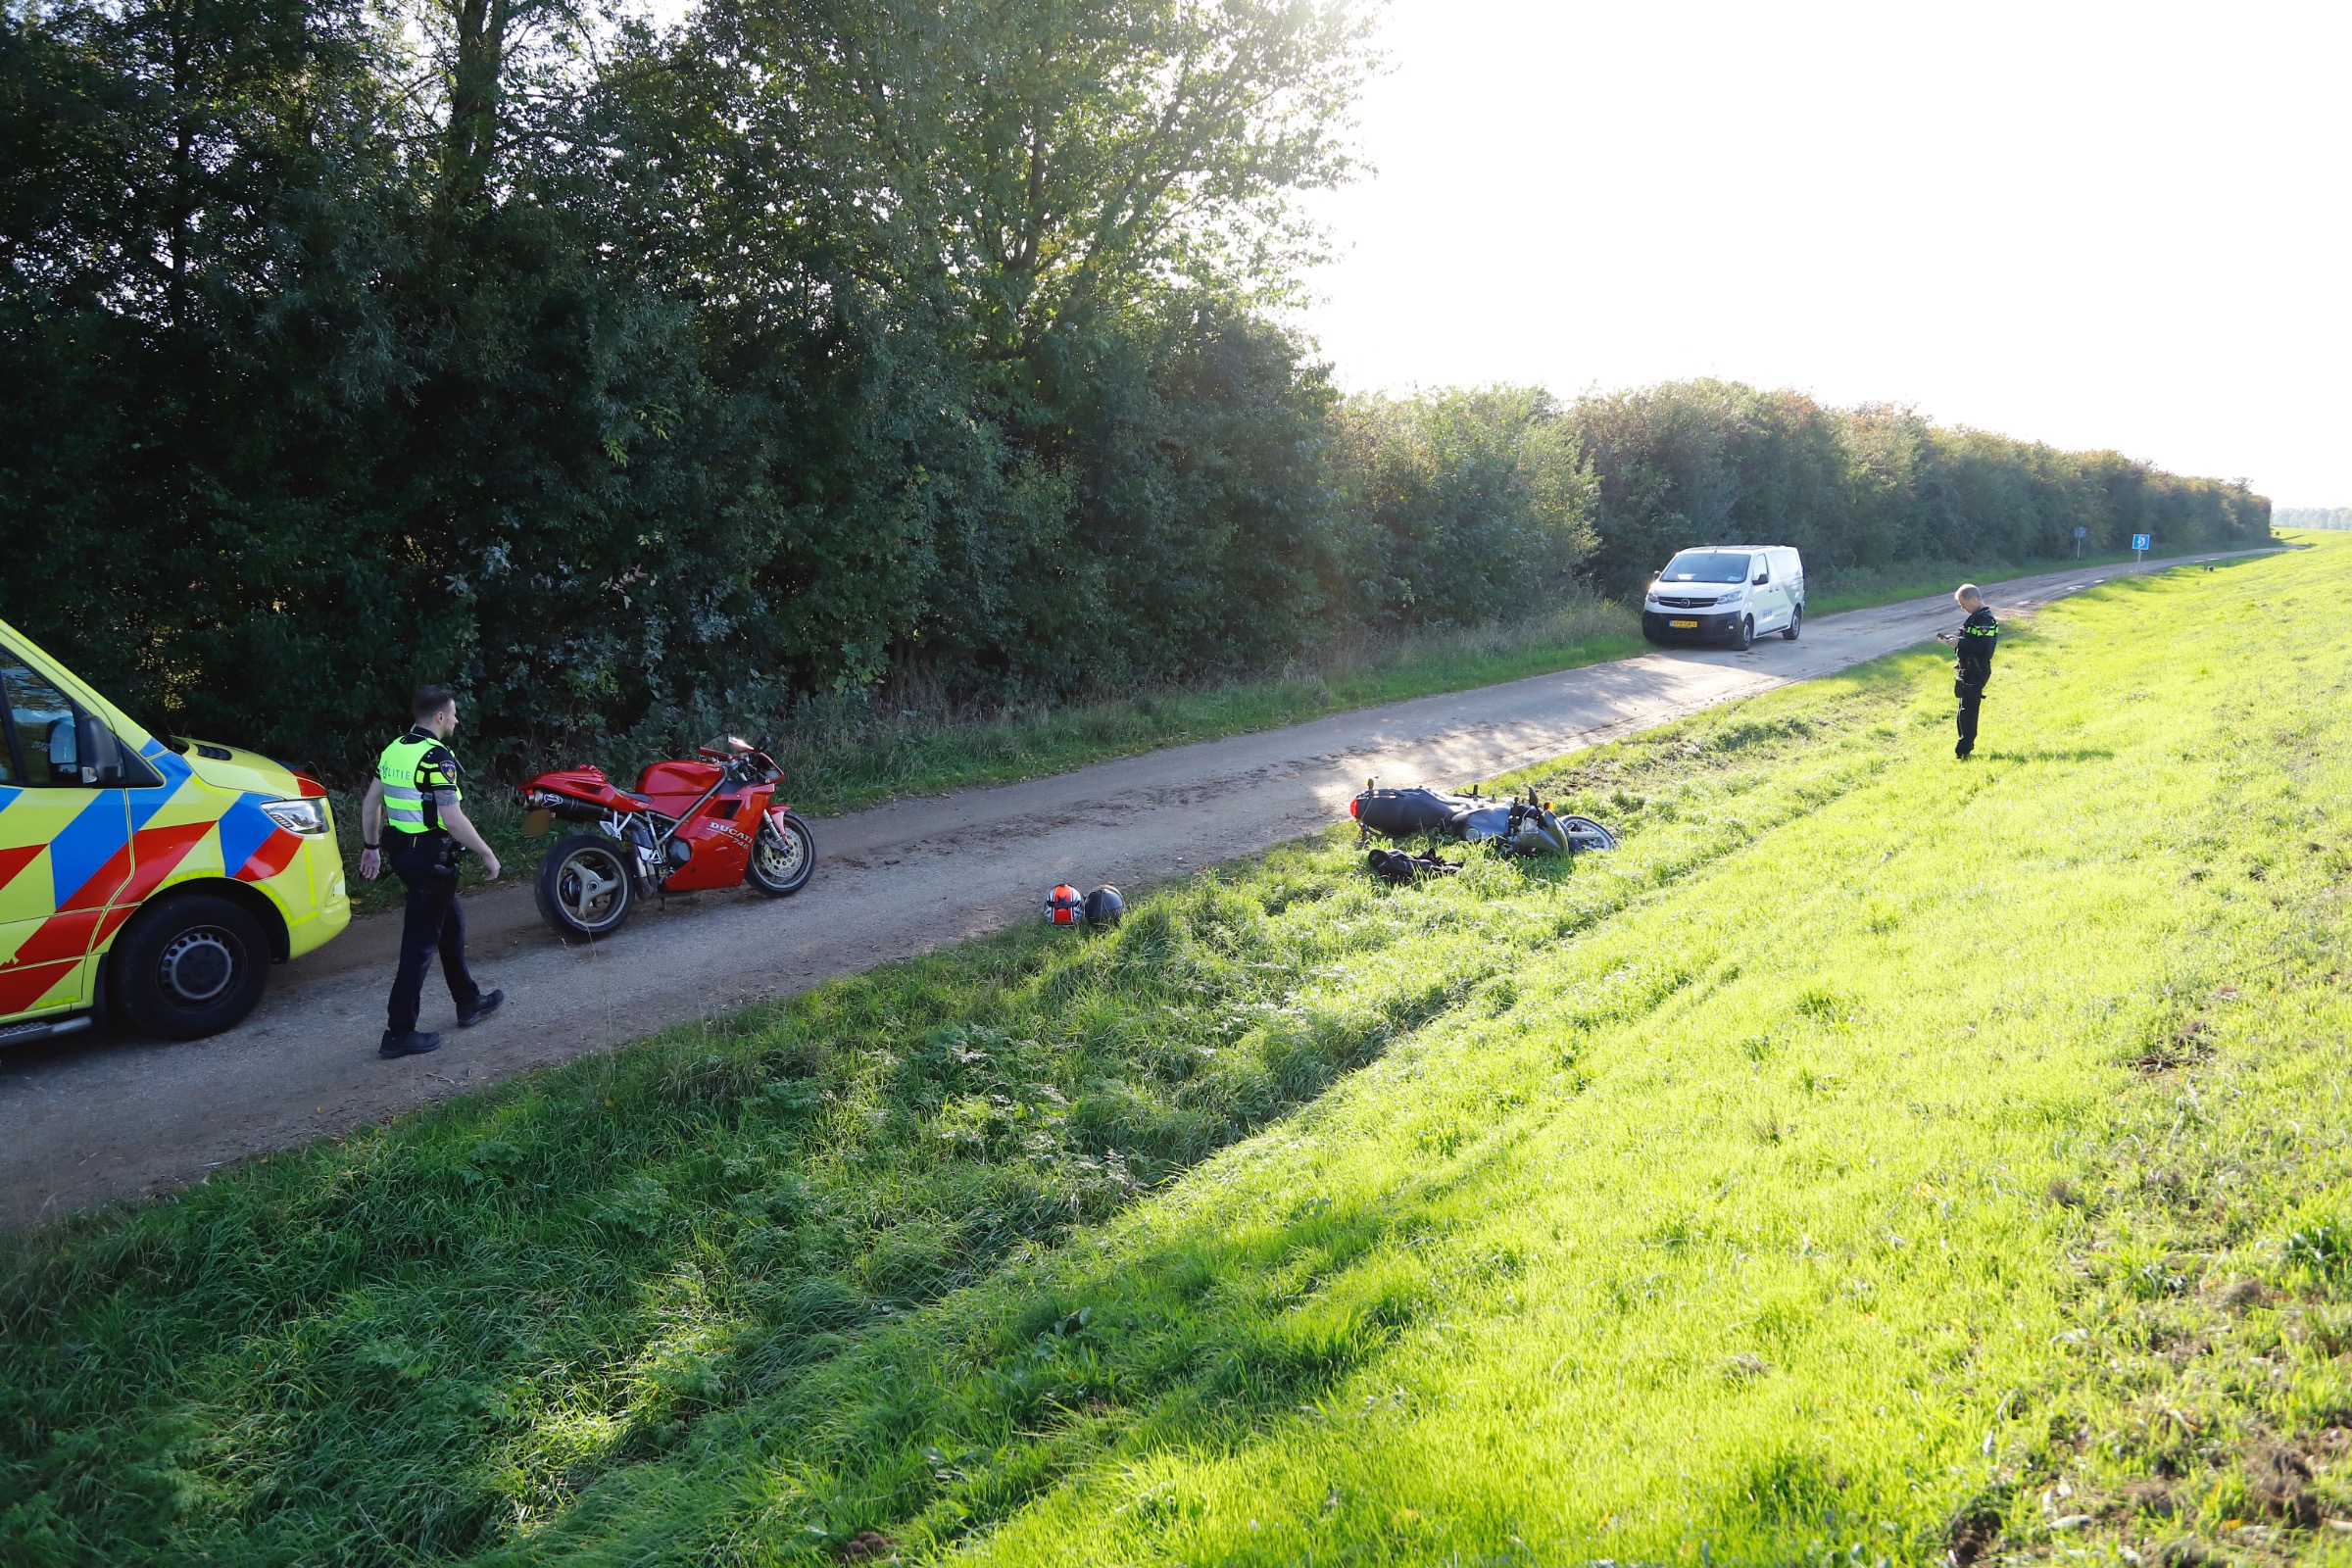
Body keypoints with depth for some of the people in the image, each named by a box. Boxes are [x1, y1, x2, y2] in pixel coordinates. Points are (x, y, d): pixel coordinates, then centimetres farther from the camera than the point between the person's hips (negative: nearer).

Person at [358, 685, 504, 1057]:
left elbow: (370, 803, 14)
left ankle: (468, 1002, 35)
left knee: (451, 922, 23)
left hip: (402, 851, 9)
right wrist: (488, 854, -12)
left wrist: (371, 847, 24)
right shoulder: (437, 757, -19)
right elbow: (453, 820, -22)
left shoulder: (394, 749, 8)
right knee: (420, 943, -3)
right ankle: (399, 1034, 1)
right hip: (430, 856, -9)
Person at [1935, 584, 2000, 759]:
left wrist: (1959, 643, -23)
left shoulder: (1985, 620, -19)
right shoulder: (1976, 617, 13)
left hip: (1976, 672, -10)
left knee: (1968, 709, -9)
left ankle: (1964, 750, -8)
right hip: (1969, 671, 10)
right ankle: (1966, 744, 23)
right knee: (1965, 707, 15)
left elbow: (1983, 648, -28)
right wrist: (1951, 637, 9)